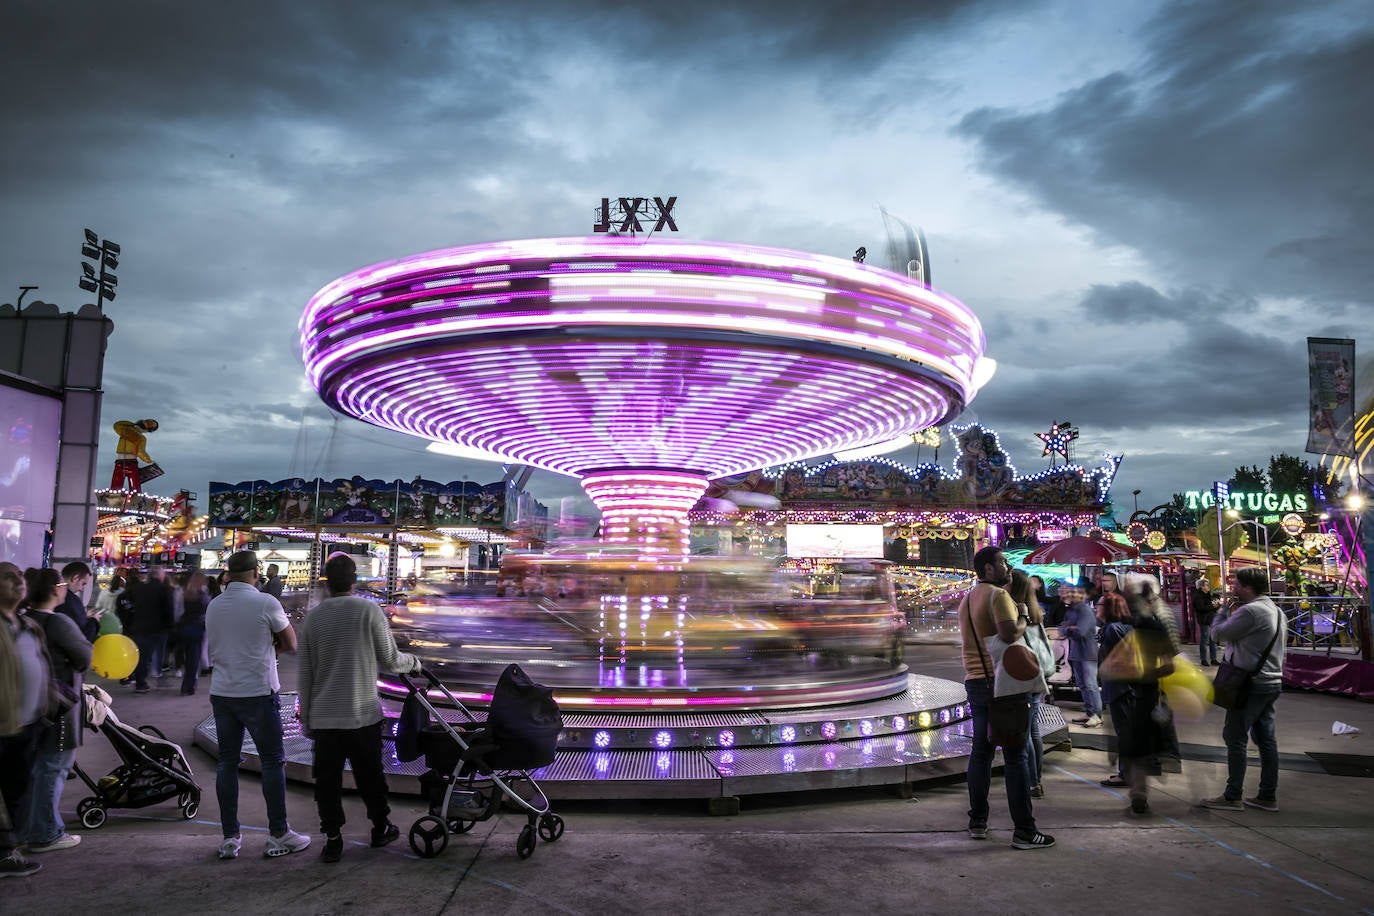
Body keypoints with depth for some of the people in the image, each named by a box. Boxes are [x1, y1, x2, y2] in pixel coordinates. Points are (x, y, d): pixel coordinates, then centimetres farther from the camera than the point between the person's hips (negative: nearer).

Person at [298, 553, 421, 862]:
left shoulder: (312, 617, 2)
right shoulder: (370, 611, -8)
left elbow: (304, 674, 7)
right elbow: (389, 661, -4)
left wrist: (306, 717, 15)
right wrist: (413, 662, 17)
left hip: (323, 717, 2)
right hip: (363, 713, -2)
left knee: (327, 780, 9)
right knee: (370, 776, 13)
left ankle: (332, 839, 11)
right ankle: (381, 829, 26)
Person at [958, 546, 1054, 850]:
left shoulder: (967, 600, 16)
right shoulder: (998, 595, -12)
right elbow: (1009, 632, -27)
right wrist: (1025, 620, -8)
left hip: (975, 682, 8)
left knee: (980, 751, 13)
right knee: (1015, 756, -4)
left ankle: (977, 821, 17)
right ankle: (1024, 830, -2)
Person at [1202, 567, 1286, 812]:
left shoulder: (1250, 611, -19)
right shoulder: (1276, 611, 13)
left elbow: (1220, 633, -12)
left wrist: (1224, 612, 5)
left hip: (1251, 684, -10)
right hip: (1272, 682, 10)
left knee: (1235, 738, -2)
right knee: (1266, 739, 12)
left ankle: (1232, 796, 2)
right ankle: (1268, 796, 17)